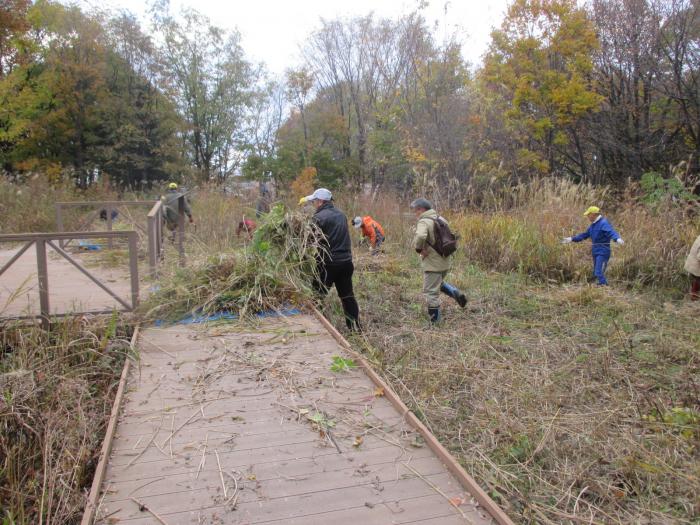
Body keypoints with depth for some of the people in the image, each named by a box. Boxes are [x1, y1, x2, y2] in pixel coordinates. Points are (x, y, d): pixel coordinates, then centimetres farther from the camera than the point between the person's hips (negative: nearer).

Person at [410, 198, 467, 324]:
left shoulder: (424, 222, -17)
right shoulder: (440, 219, 11)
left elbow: (420, 237, -38)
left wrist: (419, 249, -21)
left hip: (432, 263, -9)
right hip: (444, 261, 9)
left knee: (431, 292, 2)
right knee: (439, 283, 30)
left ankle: (434, 320, 10)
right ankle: (457, 294, 11)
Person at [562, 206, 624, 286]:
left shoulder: (603, 223, -15)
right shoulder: (593, 225, 15)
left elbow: (612, 233, -30)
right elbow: (585, 235, 26)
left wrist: (618, 239, -51)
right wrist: (572, 239, 27)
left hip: (602, 252, -10)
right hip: (595, 252, 10)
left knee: (599, 273, -15)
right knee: (596, 273, 13)